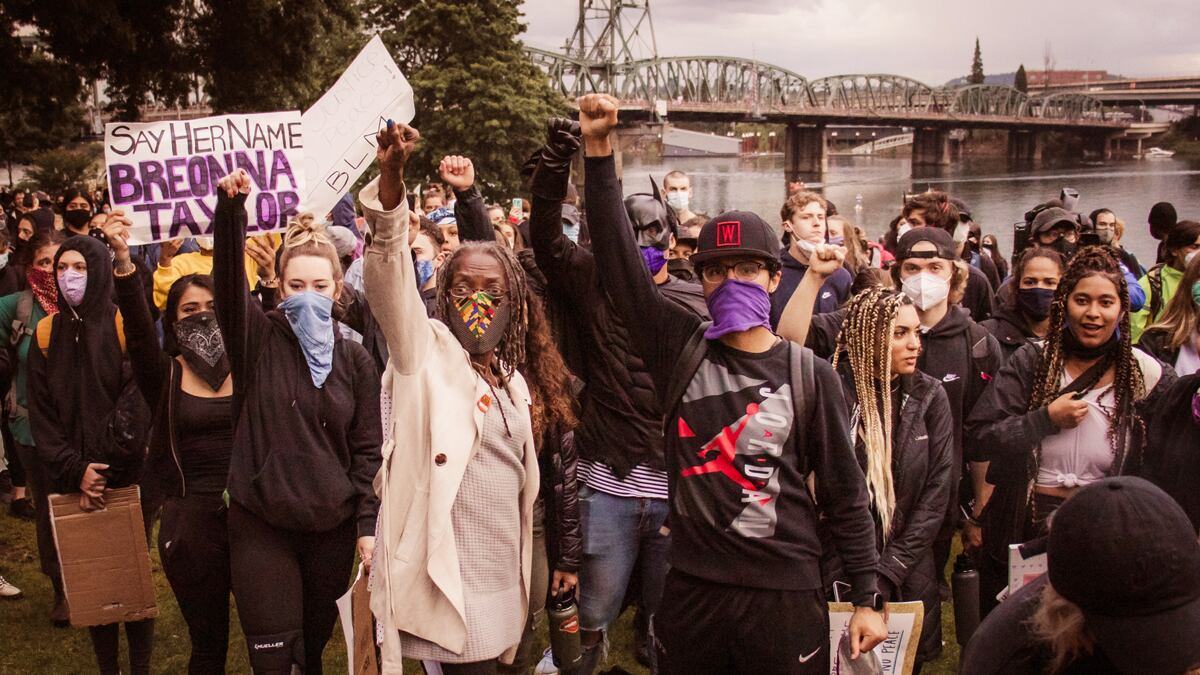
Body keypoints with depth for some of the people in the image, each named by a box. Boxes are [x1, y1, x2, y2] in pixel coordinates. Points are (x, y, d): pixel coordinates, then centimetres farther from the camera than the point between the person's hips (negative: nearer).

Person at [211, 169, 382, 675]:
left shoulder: (355, 360, 1)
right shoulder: (258, 338, -3)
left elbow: (368, 449, 2)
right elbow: (228, 277, -21)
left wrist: (369, 525, -4)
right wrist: (231, 207, -36)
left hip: (333, 525, 2)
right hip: (261, 524, -2)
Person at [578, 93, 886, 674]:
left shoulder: (810, 374, -3)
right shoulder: (680, 348, 0)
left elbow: (844, 492, 1)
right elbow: (619, 258, -7)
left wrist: (868, 597, -1)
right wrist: (598, 148, -14)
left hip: (785, 593, -1)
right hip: (692, 589, 2)